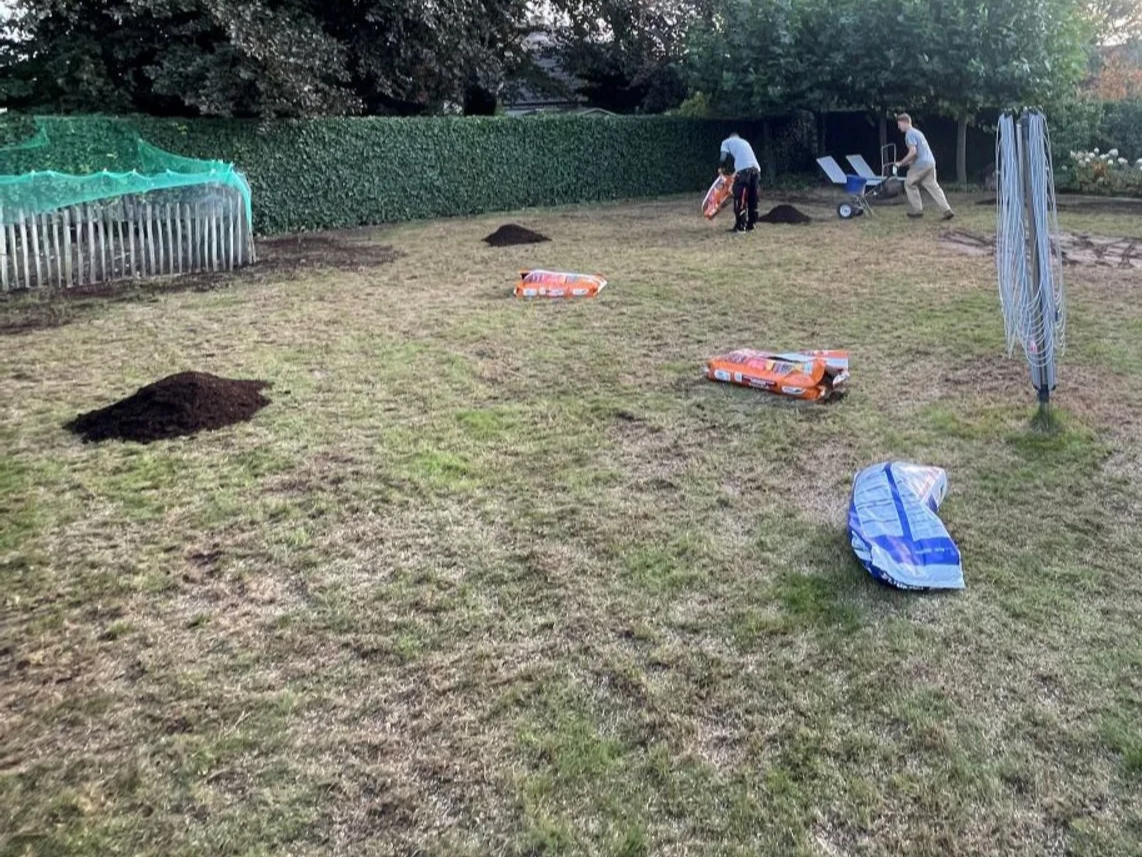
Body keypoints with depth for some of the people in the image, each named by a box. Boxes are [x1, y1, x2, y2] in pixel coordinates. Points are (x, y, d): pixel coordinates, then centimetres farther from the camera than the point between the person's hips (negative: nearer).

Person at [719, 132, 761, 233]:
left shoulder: (727, 142, 19)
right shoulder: (744, 142, 36)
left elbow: (724, 158, 4)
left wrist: (724, 169, 22)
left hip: (744, 169, -6)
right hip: (756, 169, 6)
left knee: (740, 200, -2)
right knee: (752, 200, 13)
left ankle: (740, 226, -4)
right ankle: (750, 225, 18)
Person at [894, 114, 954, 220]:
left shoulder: (909, 134, -10)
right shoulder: (916, 132, 22)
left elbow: (913, 152, -21)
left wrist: (901, 163, -13)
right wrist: (909, 162, 23)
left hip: (921, 164, -9)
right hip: (930, 162, 9)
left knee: (909, 183, 8)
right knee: (932, 186, 7)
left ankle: (917, 210, 10)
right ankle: (947, 210, -2)